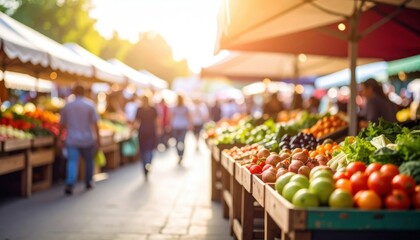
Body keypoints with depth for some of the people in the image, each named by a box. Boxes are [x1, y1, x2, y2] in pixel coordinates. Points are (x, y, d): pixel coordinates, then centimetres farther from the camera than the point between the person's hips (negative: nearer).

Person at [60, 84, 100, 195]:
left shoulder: (67, 106, 3)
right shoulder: (90, 105, -3)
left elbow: (62, 124, 6)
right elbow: (95, 123, -7)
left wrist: (59, 138, 16)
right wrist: (97, 138, -2)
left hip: (72, 140, 1)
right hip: (87, 140, -1)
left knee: (72, 162, -5)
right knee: (89, 161, 17)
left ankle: (69, 184, -22)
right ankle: (88, 182, 29)